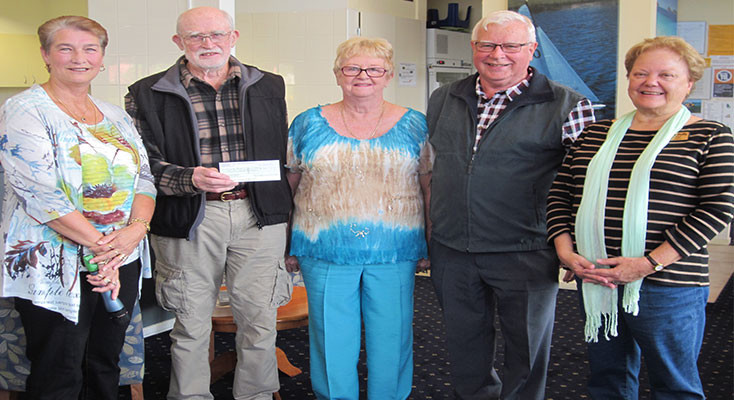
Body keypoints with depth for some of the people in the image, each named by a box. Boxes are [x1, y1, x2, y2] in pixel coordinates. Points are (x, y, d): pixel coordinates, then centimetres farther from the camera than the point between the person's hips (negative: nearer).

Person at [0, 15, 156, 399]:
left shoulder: (116, 116, 12)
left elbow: (143, 178, 8)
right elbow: (39, 191, -17)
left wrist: (137, 228, -12)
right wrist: (100, 244, -20)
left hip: (121, 262, 6)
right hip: (56, 268, -5)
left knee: (105, 368, 15)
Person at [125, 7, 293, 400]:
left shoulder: (269, 87, 11)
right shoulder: (147, 94, 2)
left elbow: (283, 156, 15)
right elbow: (146, 165, -3)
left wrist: (283, 213, 12)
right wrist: (191, 179, -21)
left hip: (259, 216, 2)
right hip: (189, 220, -2)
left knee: (260, 320, 8)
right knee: (191, 324, 8)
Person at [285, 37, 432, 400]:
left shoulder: (414, 126, 3)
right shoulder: (309, 124, 4)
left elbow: (430, 188, 5)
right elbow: (287, 186, 8)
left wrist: (429, 247, 2)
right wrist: (287, 246, 6)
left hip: (394, 255, 0)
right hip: (325, 254, 0)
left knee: (391, 339, 9)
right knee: (332, 341, 8)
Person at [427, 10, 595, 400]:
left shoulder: (566, 106, -7)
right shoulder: (443, 99, 7)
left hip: (524, 255, -4)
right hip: (451, 251, 5)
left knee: (526, 352, 11)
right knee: (464, 346, 20)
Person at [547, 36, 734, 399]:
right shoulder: (596, 135, 11)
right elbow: (560, 194, 12)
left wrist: (650, 263, -16)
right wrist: (565, 251, -4)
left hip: (668, 287, -4)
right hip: (594, 281, 4)